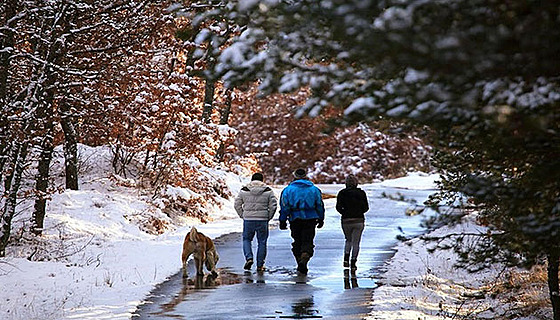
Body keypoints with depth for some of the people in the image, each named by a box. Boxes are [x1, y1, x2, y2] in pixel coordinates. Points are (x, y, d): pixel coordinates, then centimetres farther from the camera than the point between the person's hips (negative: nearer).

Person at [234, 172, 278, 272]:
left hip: (248, 219, 0)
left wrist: (242, 216, 12)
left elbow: (237, 204, 5)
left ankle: (249, 258, -4)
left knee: (246, 239, 18)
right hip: (263, 221, 0)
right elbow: (273, 206, -3)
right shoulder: (268, 191, 1)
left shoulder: (244, 190, 3)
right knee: (262, 242, 9)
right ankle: (260, 265, 10)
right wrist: (268, 217, 7)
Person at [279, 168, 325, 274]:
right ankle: (304, 257, -26)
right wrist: (320, 219, 19)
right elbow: (320, 206, 10)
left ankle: (300, 264, 12)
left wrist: (282, 221, 3)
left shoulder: (288, 190, 2)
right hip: (310, 219, 0)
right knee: (307, 242, 0)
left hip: (295, 219, 0)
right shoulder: (314, 189, 6)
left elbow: (284, 206, 0)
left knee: (297, 242, 12)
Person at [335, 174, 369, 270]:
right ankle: (353, 263, 0)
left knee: (348, 240, 19)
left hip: (346, 221, 1)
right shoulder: (361, 193, 0)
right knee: (356, 242, 5)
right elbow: (366, 207, -1)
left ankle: (346, 259, 2)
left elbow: (338, 207, -9)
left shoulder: (342, 193, -1)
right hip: (359, 221, -1)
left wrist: (344, 213, 8)